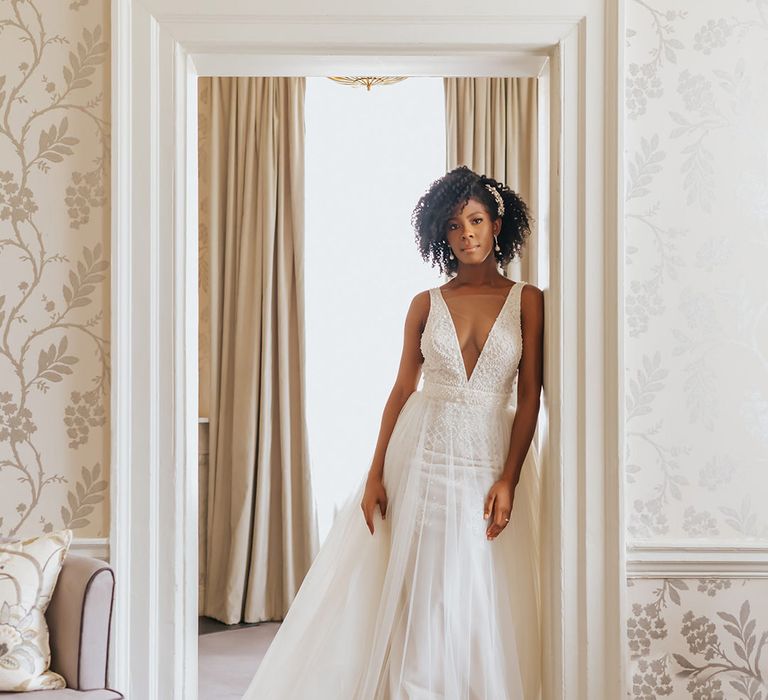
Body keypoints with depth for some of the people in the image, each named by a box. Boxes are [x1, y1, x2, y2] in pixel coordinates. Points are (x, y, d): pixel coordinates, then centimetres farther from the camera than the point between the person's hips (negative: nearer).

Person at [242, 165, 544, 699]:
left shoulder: (527, 301, 1)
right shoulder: (426, 304, 5)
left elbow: (529, 398, -2)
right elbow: (402, 389, 6)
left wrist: (508, 480, -11)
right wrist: (375, 474, 0)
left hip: (490, 460, -1)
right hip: (421, 458, 1)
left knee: (483, 603, 5)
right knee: (416, 595, 7)